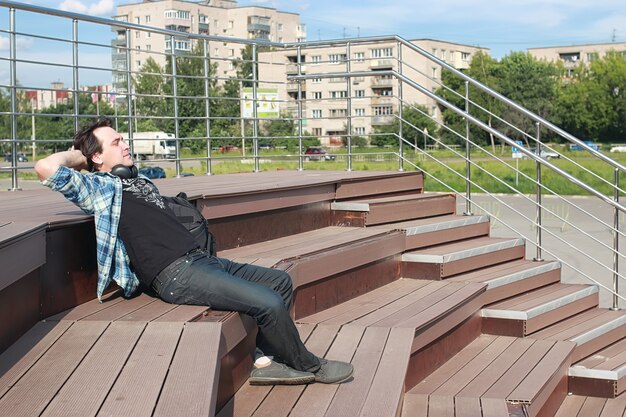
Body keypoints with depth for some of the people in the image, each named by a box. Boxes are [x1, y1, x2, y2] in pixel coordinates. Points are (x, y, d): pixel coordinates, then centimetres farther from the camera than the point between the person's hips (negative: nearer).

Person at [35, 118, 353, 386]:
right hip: (175, 276, -10)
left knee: (279, 282, 9)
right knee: (269, 303, -18)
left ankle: (263, 360, 2)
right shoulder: (99, 187, 1)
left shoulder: (142, 182, 25)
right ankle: (309, 366, 6)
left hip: (200, 259, 10)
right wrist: (76, 156, 5)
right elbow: (46, 167, -12)